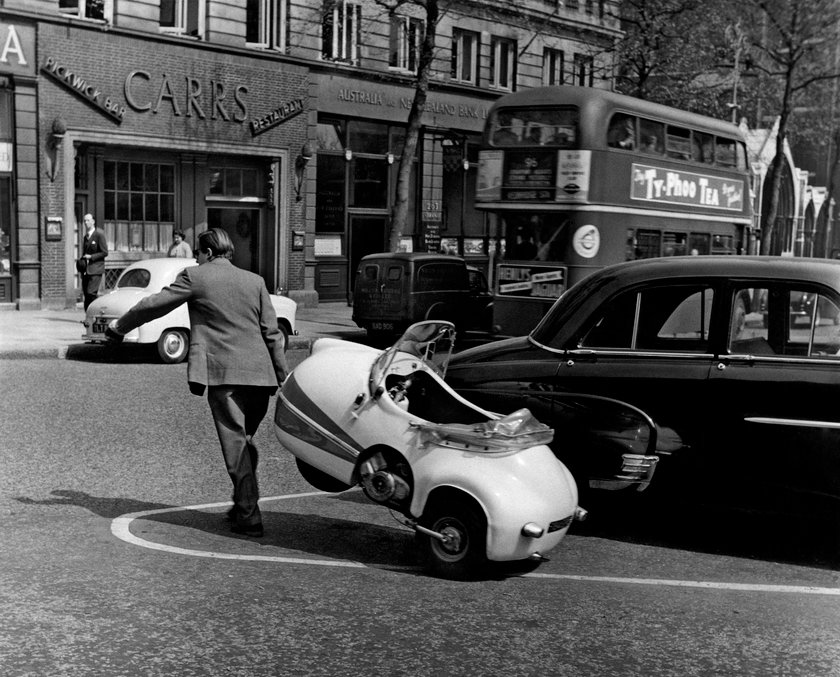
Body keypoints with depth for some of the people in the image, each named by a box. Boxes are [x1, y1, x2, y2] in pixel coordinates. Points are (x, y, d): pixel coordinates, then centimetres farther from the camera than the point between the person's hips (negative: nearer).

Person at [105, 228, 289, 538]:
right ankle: (243, 505, 25)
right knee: (245, 441, 18)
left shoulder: (195, 276, 2)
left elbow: (155, 304, 6)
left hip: (223, 373, -5)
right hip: (259, 373, 5)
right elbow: (272, 332, 10)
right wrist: (283, 375, 14)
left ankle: (249, 518, -3)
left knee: (235, 444, -2)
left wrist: (120, 325, 20)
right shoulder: (255, 281, 13)